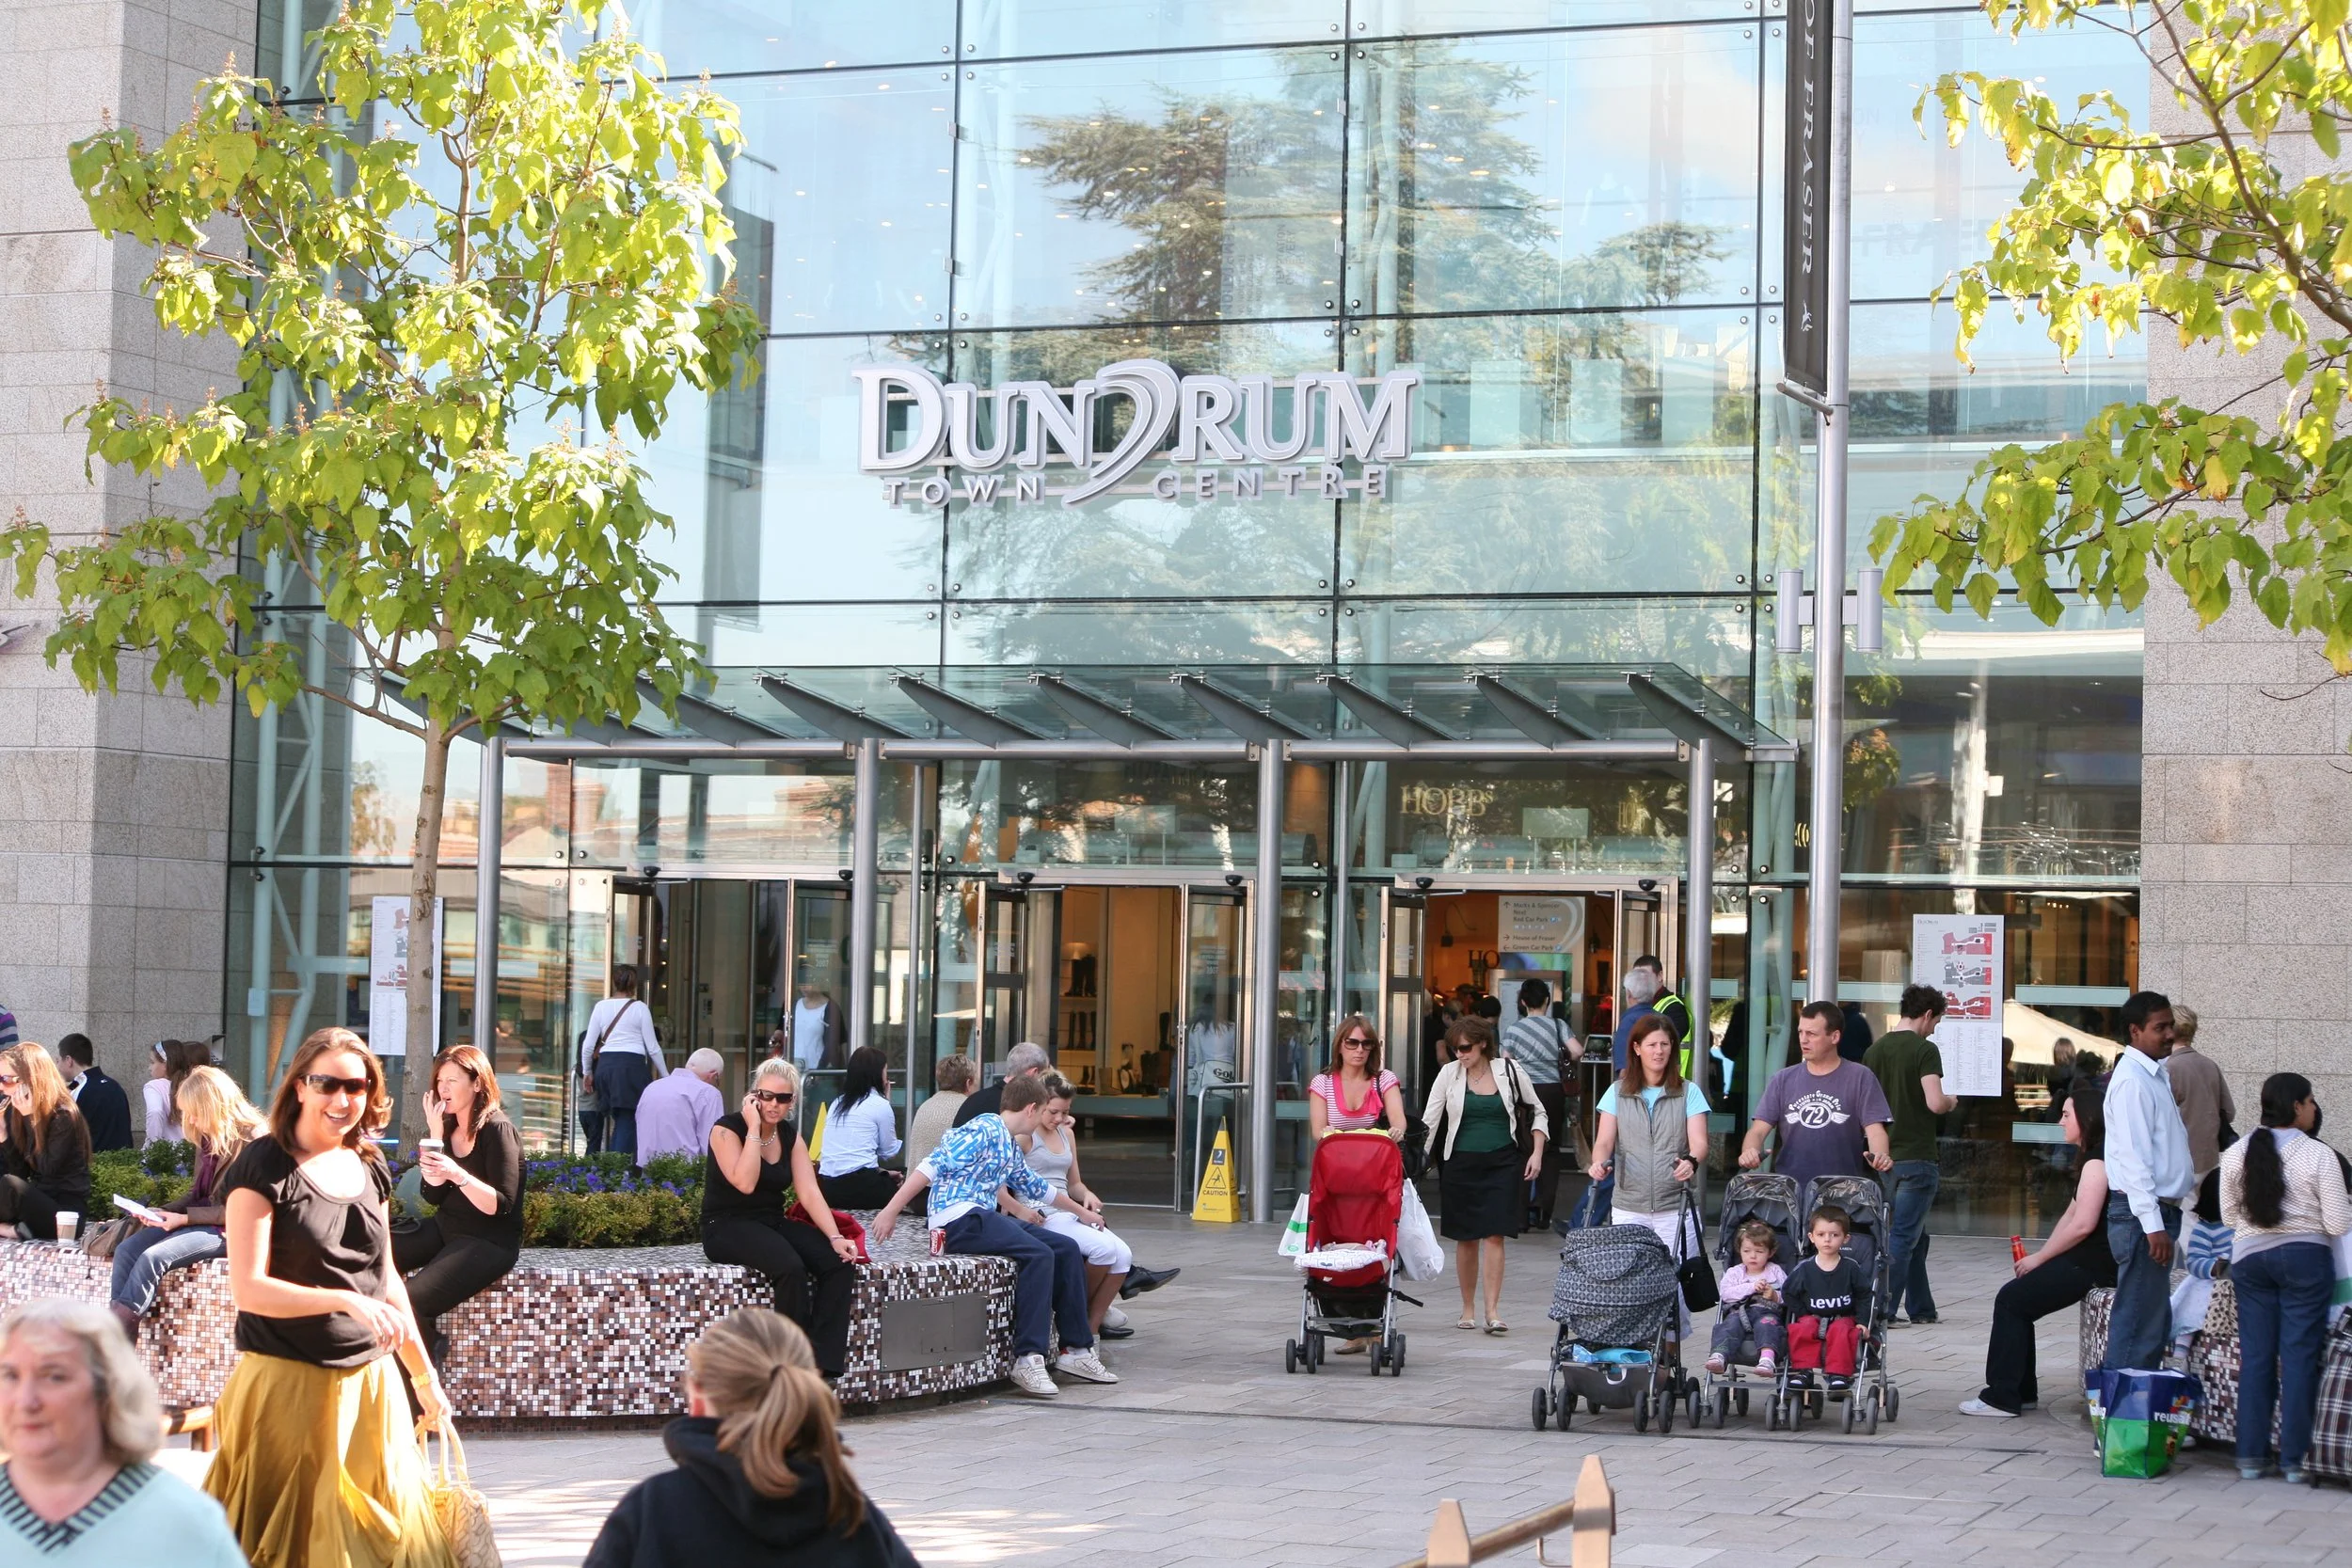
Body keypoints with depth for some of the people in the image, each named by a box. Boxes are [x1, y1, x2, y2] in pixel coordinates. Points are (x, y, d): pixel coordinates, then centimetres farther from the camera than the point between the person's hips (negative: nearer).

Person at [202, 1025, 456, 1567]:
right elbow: (249, 1288, -16)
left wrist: (423, 1373, 22)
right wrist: (345, 1300, -26)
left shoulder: (370, 1169, 11)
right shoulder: (265, 1166, -8)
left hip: (369, 1381, 6)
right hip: (287, 1384, -6)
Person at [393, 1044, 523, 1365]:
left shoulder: (498, 1131, -13)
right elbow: (433, 1195, 0)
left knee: (411, 1301, -26)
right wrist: (436, 1135, -9)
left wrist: (458, 1175, -32)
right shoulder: (449, 1127, 8)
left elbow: (501, 1206, -17)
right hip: (444, 1227, 8)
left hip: (490, 1241, -8)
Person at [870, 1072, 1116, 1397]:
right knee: (1038, 1254, -27)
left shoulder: (1010, 1147, 23)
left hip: (984, 1219, 10)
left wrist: (1080, 1211, 52)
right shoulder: (983, 1130, -8)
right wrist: (891, 1210, -25)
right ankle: (1028, 1359, -29)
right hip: (958, 1220, -10)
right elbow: (934, 1165, -17)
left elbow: (1035, 1186, 40)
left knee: (1067, 1249, 2)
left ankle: (1077, 1349, 6)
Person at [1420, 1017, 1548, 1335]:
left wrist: (1536, 1153, 3)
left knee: (1495, 1235, -9)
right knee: (1466, 1238, 6)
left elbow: (1537, 1113, 12)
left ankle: (1492, 1310, -11)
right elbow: (1429, 1121, 1)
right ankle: (1468, 1308, 17)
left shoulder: (1509, 1071, 1)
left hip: (1502, 1163, -1)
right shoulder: (1449, 1074, 2)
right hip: (1462, 1163, 1)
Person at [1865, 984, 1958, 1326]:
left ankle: (1921, 1307, 20)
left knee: (1912, 1235, 16)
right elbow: (1935, 1103, -21)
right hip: (1916, 1157, -7)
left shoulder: (1875, 1049, 9)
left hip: (1884, 1156, 7)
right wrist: (1951, 1103, 0)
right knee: (1902, 1236, -3)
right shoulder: (1924, 1050, -12)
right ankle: (1883, 1308, -6)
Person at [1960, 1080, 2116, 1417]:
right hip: (2090, 1260, 10)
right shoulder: (2096, 1157, 18)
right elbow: (2071, 1214, 18)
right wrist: (2041, 1256, 7)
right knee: (2018, 1301, 12)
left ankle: (2002, 1397, -4)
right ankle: (2021, 1392, 14)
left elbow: (2083, 1224, -24)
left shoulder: (2098, 1161, -16)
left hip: (2091, 1264, -10)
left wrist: (2039, 1258, -13)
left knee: (2011, 1300, -7)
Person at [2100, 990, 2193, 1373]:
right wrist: (2153, 1224, -25)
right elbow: (2132, 1157, -21)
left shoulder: (2156, 1075, 17)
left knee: (2155, 1322, 13)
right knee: (2140, 1323, -9)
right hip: (2141, 1213, -10)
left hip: (2161, 1210, 10)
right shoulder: (2132, 1080, -15)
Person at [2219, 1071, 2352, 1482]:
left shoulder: (2235, 1154, 0)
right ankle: (2294, 1459, 3)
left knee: (2255, 1356, 8)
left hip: (2249, 1256, 4)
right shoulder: (2318, 1156, -11)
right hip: (2305, 1257, -4)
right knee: (2300, 1356, 2)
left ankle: (2251, 1456, 8)